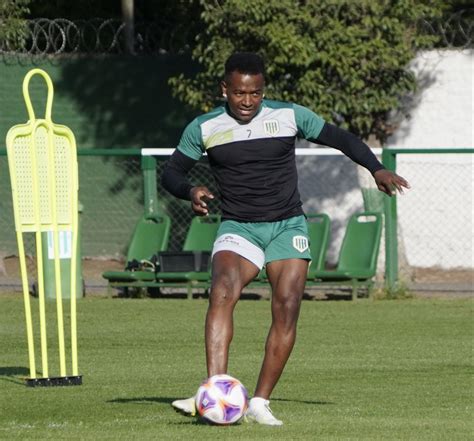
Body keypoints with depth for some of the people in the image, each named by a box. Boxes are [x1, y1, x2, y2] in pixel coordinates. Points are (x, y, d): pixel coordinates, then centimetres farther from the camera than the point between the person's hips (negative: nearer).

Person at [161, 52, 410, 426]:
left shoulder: (290, 116, -1)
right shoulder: (205, 128, 0)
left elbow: (340, 138, 8)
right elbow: (172, 172, 7)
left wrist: (377, 169, -6)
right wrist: (191, 191, -16)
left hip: (288, 226, 1)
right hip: (238, 227, -1)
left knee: (287, 309, -14)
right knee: (222, 293, -28)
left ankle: (260, 403, -6)